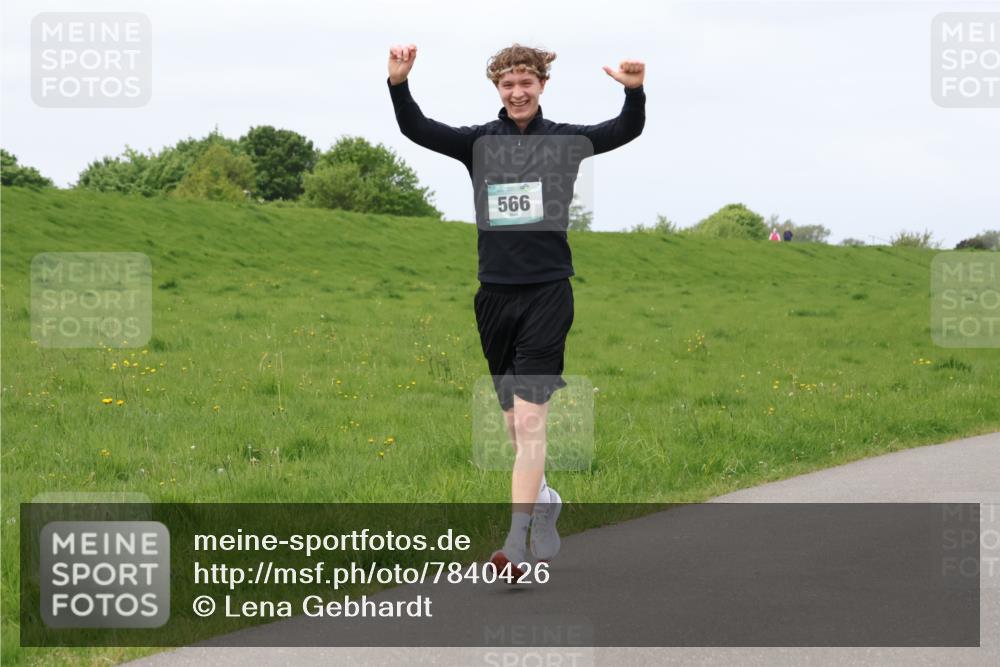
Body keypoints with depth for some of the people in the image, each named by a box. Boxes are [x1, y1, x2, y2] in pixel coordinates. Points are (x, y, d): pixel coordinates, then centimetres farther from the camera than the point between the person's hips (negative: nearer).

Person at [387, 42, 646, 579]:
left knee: (530, 420, -11)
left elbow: (625, 131, -9)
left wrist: (635, 92, -30)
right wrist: (398, 84, -26)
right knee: (515, 422, 13)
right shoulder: (479, 142, 5)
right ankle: (542, 501, 36)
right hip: (495, 294, 3)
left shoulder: (563, 140, 2)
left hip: (547, 293, -3)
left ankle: (518, 543, -15)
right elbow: (416, 129, -7)